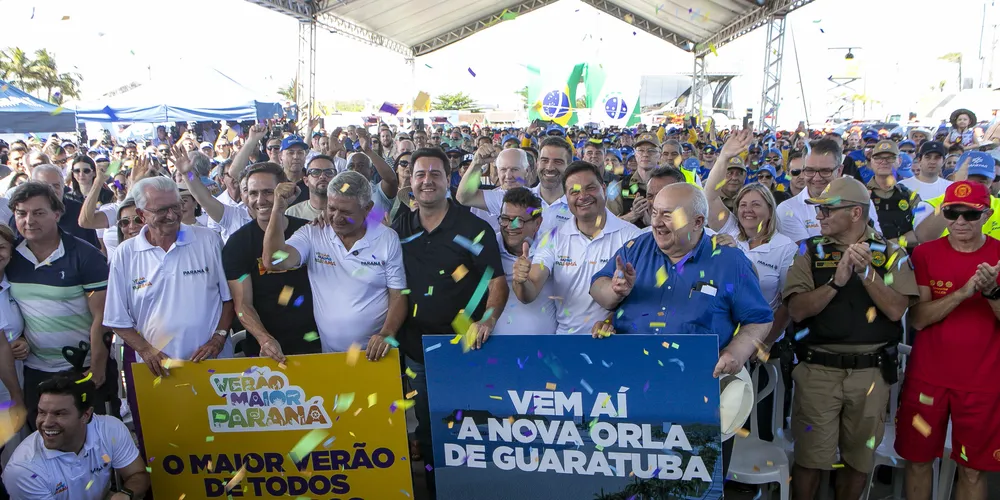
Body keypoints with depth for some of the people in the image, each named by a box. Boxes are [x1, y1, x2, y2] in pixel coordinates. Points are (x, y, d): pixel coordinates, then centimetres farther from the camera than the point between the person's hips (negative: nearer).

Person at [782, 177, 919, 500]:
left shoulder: (891, 254, 2)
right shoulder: (811, 252, 2)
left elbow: (896, 310, -10)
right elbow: (797, 310, -9)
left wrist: (866, 271, -19)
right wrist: (837, 281, -20)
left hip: (871, 371, 1)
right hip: (817, 370, 0)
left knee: (860, 458, 14)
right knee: (810, 457, 5)